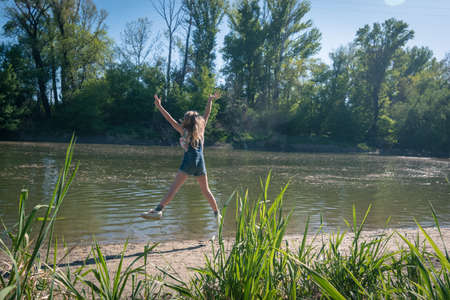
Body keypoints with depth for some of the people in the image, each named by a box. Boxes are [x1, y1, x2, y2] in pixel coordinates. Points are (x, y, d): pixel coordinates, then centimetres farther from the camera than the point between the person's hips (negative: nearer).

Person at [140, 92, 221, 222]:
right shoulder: (201, 130, 13)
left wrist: (159, 106, 1)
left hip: (189, 162, -4)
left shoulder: (184, 131, 4)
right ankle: (217, 213, 21)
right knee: (206, 190, 16)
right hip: (200, 162, 4)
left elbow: (171, 120, 0)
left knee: (174, 187, -12)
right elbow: (207, 114, 22)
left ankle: (158, 209, -24)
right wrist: (210, 100, 30)